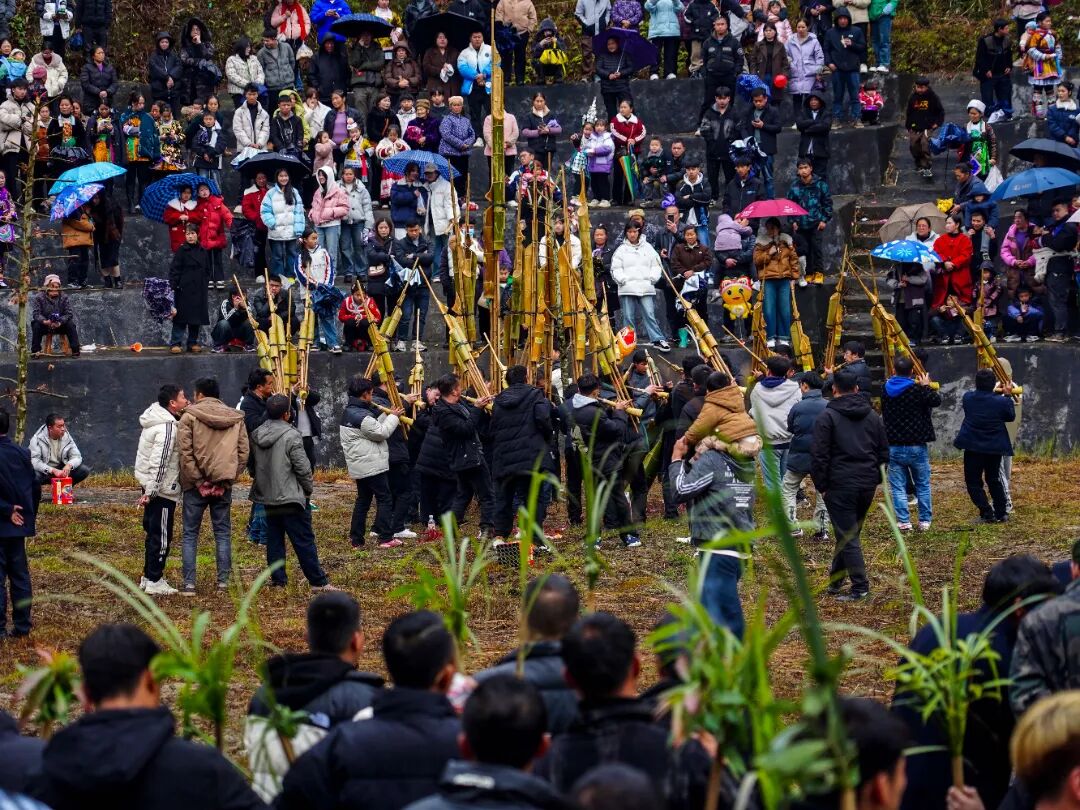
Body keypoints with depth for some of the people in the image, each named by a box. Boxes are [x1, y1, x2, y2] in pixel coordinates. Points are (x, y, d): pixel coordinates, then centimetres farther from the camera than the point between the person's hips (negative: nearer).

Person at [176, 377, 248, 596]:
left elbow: (185, 451, -13)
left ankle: (189, 584, -1)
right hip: (223, 485, 3)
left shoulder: (189, 417, -6)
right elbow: (243, 452, 3)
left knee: (190, 534, 4)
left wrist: (196, 479, -10)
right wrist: (230, 476, 5)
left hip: (196, 485, -3)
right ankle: (223, 581, 8)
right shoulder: (235, 418, 6)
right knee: (223, 533, 11)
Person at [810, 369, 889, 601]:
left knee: (846, 536, -3)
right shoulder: (873, 416, 10)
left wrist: (822, 486, -3)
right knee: (850, 532, 16)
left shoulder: (827, 416, -7)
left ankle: (860, 586, -6)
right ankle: (836, 580, 24)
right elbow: (884, 452, 15)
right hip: (868, 484, 6)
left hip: (840, 485, -6)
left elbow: (819, 456, -10)